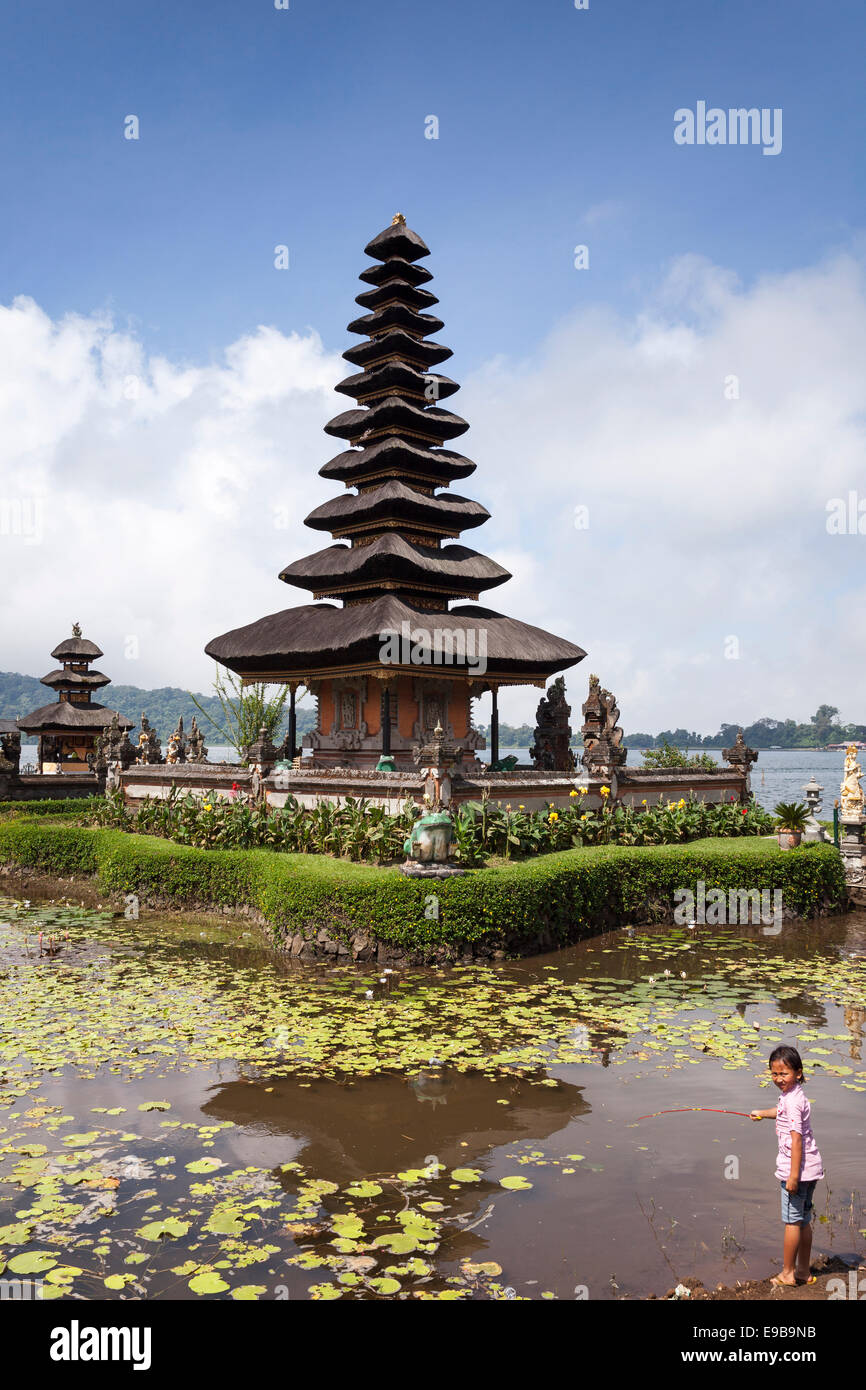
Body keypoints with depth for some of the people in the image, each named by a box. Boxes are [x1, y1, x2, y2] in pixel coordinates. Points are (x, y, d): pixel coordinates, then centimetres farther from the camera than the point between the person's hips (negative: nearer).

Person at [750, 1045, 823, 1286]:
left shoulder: (792, 1100, -21)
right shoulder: (791, 1095, 8)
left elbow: (797, 1139, -24)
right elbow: (783, 1112, 32)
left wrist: (793, 1176, -22)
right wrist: (762, 1113, 48)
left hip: (797, 1168, -9)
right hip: (811, 1168, 9)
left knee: (792, 1221, 1)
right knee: (804, 1221, 16)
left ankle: (787, 1273, 11)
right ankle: (803, 1272, 25)